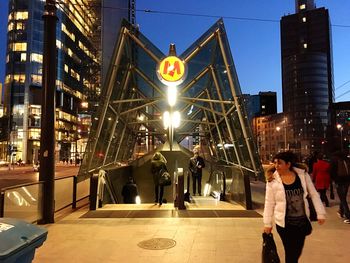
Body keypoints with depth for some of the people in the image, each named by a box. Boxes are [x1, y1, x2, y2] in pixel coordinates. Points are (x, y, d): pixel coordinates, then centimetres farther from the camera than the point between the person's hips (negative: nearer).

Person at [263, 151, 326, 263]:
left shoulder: (302, 175, -8)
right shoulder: (272, 180, -12)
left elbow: (314, 194, 2)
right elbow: (269, 203, -6)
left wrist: (320, 213, -1)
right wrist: (267, 223, -3)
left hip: (302, 221, 3)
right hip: (284, 223, -2)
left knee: (297, 252, 18)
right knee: (290, 254, 4)